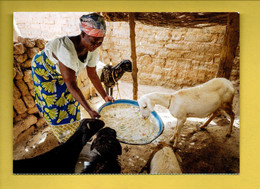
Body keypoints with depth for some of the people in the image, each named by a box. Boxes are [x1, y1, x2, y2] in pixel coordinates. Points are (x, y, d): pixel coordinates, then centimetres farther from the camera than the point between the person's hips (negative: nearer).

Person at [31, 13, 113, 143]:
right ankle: (65, 139, 20)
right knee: (55, 106, -1)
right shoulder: (66, 49, -45)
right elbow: (71, 85, -44)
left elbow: (93, 75, -9)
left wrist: (105, 96, -8)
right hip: (44, 71, -5)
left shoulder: (93, 51, -23)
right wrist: (90, 110, -47)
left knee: (71, 101, 9)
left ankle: (73, 133, 30)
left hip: (64, 74, 6)